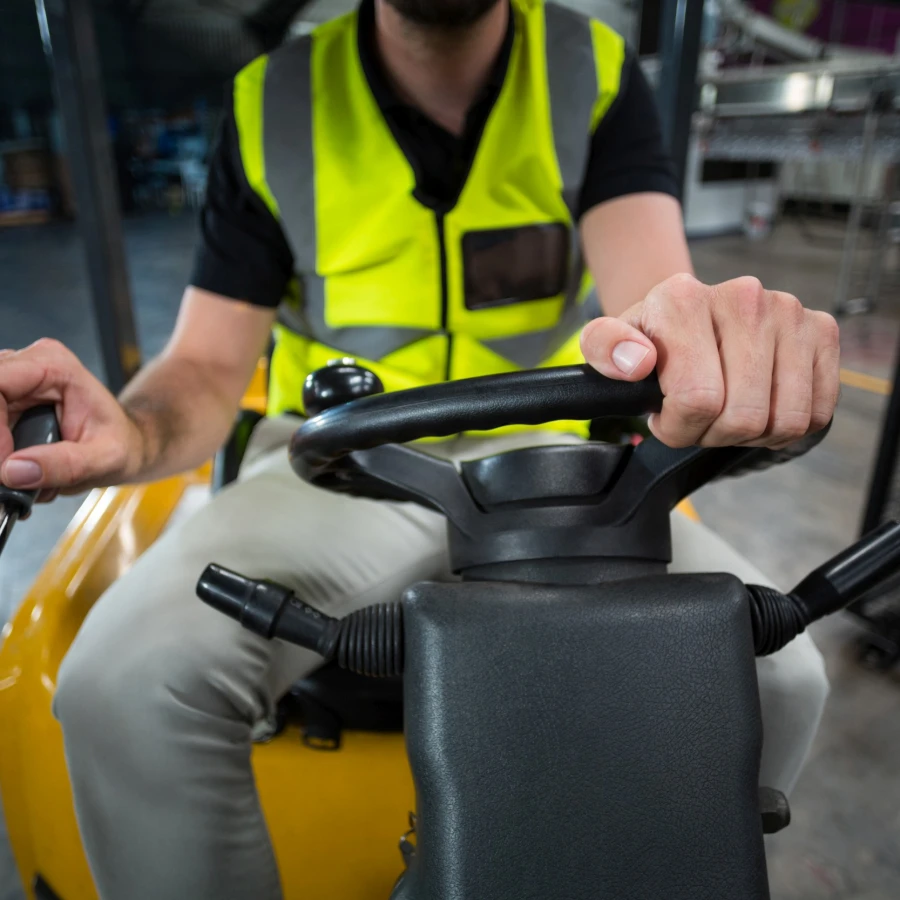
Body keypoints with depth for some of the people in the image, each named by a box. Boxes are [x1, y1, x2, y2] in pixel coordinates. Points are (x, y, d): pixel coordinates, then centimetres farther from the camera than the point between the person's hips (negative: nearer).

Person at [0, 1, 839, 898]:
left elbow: (653, 294, -17)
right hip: (337, 464, 0)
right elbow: (206, 365, -5)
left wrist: (713, 340, -43)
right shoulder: (270, 106, -2)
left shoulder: (596, 77, 0)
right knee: (123, 683, -27)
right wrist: (131, 432, -30)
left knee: (775, 678, -20)